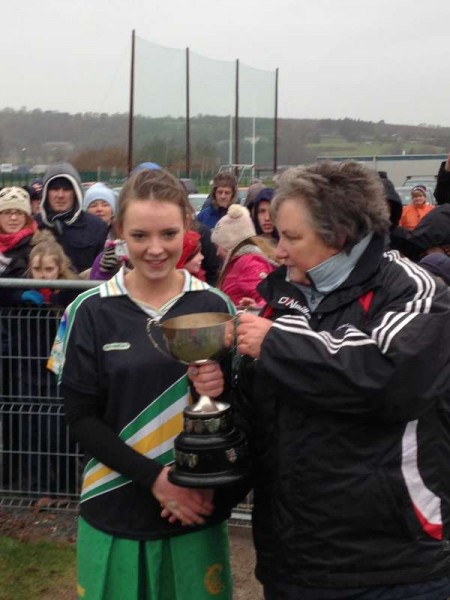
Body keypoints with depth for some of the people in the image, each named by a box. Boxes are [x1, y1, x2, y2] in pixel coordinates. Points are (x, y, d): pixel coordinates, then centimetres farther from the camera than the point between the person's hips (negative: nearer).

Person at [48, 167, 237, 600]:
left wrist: (222, 391, -18)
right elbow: (81, 419, -6)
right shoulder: (91, 312, -5)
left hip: (197, 510, 1)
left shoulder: (214, 306, -2)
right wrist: (153, 478, -17)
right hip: (115, 511, 0)